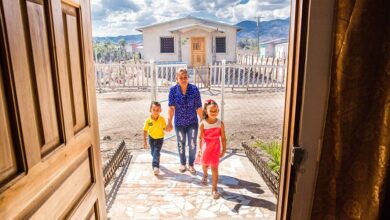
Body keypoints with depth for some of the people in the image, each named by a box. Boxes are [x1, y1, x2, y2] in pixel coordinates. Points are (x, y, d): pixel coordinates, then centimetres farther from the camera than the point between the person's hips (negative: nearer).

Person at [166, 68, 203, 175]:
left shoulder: (194, 89, -12)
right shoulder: (173, 90, -10)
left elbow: (198, 107, -8)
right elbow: (171, 108, -9)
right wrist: (169, 123, -8)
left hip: (192, 122, -1)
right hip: (179, 123, 1)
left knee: (192, 145, 2)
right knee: (181, 144, 16)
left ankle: (191, 165, 26)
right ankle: (183, 163, 38)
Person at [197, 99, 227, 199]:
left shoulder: (220, 123, -11)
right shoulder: (203, 124, -14)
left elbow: (223, 138, -6)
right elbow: (200, 138, -12)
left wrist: (224, 150, -5)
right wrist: (199, 149, -16)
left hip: (216, 149, -1)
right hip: (205, 148, 1)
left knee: (214, 168, -2)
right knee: (205, 164, 24)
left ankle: (214, 189, 7)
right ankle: (205, 175, 57)